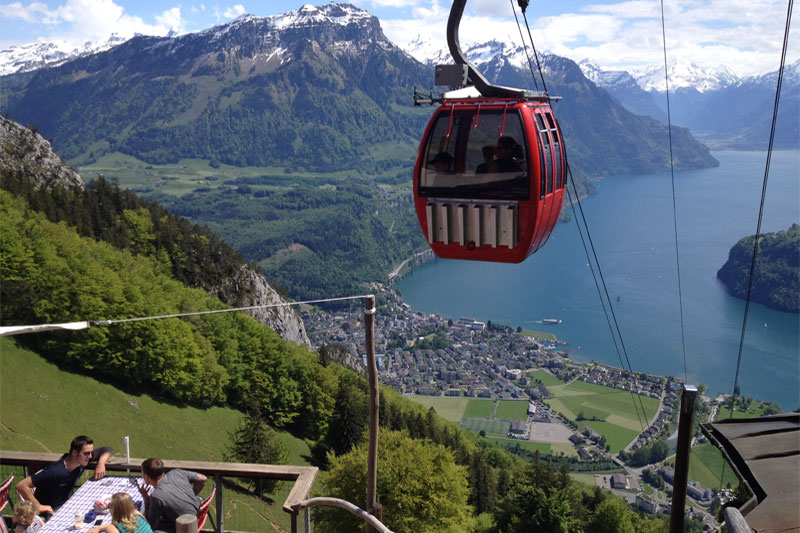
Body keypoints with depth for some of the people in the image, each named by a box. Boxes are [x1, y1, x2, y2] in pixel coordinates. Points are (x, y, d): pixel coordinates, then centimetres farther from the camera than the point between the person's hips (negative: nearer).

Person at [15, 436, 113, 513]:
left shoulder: (82, 460, -7)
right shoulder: (55, 472, -29)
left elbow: (106, 449, 6)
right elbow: (21, 486, -28)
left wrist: (101, 463, -13)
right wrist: (39, 506, -27)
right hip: (50, 512, -7)